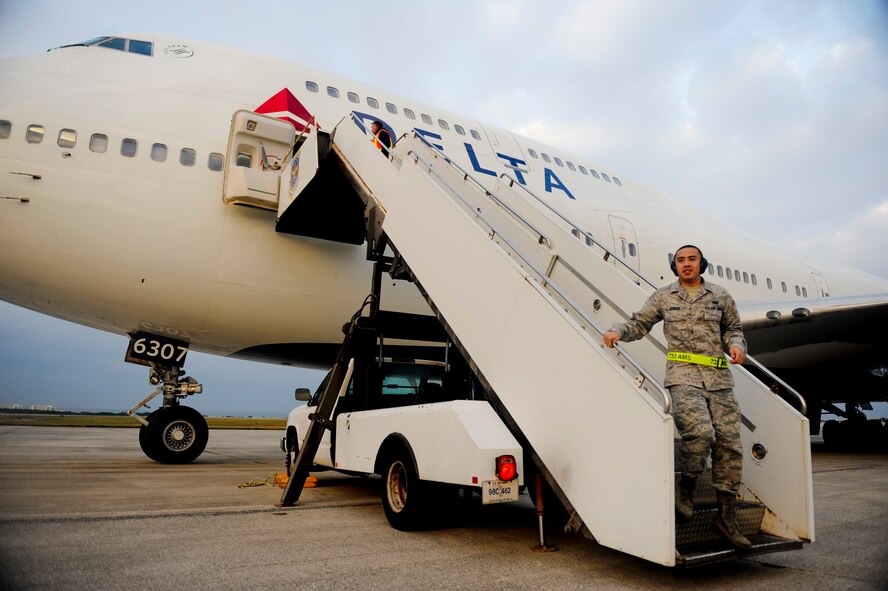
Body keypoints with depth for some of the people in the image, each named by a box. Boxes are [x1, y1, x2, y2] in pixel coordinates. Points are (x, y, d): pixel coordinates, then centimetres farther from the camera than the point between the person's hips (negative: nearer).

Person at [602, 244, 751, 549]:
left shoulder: (720, 296, 15)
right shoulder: (664, 296, 12)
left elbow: (732, 328, 24)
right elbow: (639, 323, 15)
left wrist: (736, 345, 3)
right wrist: (618, 330, -4)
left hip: (719, 378, 3)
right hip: (683, 376, -3)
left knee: (729, 442, -1)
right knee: (699, 432, -26)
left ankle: (726, 516, 11)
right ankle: (687, 488, 2)